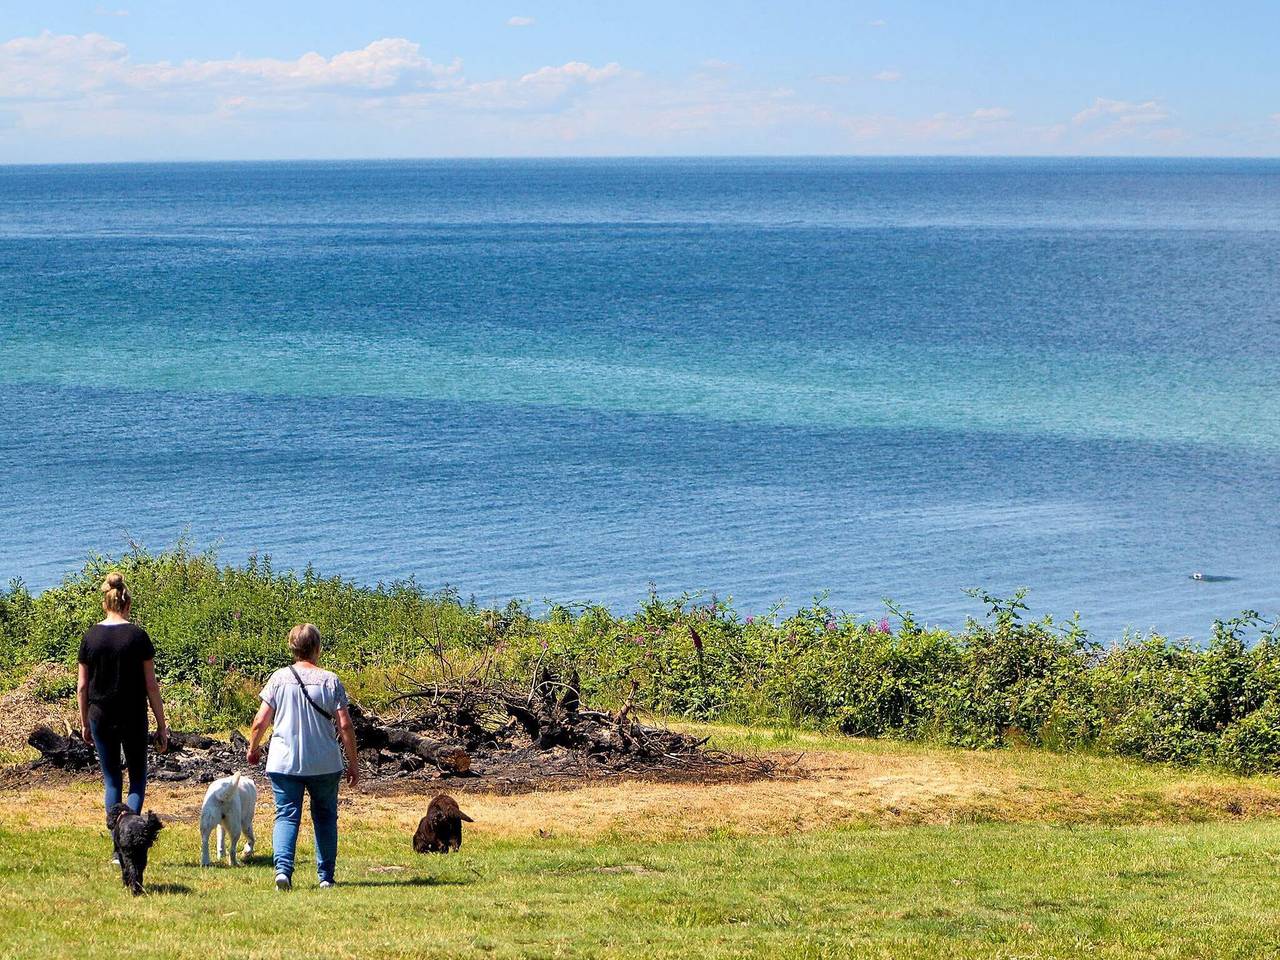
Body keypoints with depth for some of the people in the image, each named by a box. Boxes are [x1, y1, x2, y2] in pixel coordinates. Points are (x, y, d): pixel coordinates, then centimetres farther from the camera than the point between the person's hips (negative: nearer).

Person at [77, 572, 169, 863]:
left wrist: (84, 723, 14)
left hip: (100, 718, 2)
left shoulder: (91, 636, -1)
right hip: (133, 719, -2)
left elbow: (82, 686, 3)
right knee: (137, 777, 14)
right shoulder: (138, 636, -7)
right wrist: (161, 725, 1)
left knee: (111, 781, 11)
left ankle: (118, 849, 7)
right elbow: (151, 685, -5)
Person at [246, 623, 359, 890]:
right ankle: (325, 875, 15)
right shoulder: (330, 680, -4)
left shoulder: (279, 678, -3)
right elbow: (345, 725, -6)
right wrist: (353, 763, 4)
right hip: (325, 765, 0)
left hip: (284, 762, 0)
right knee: (325, 817, 14)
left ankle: (282, 868, -18)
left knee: (286, 817, 2)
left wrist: (253, 748, 16)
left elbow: (260, 721, -3)